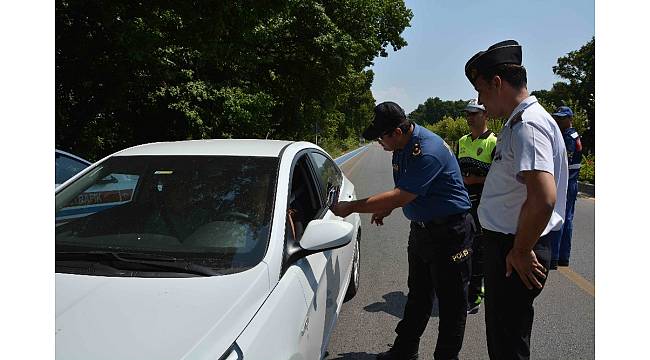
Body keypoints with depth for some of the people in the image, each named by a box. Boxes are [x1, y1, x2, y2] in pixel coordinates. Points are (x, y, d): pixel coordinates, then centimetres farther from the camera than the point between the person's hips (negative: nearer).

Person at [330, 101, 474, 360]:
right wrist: (386, 208, 3)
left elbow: (401, 196, -30)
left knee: (451, 300, 6)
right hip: (421, 228, 9)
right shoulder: (401, 147, 3)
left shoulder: (428, 151, -27)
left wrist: (350, 208, -25)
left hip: (449, 231, -9)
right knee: (418, 295, 19)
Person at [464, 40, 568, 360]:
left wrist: (521, 253, -21)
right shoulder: (517, 122, 13)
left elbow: (543, 199, -31)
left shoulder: (527, 124, -21)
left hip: (514, 251, -10)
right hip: (505, 243, 10)